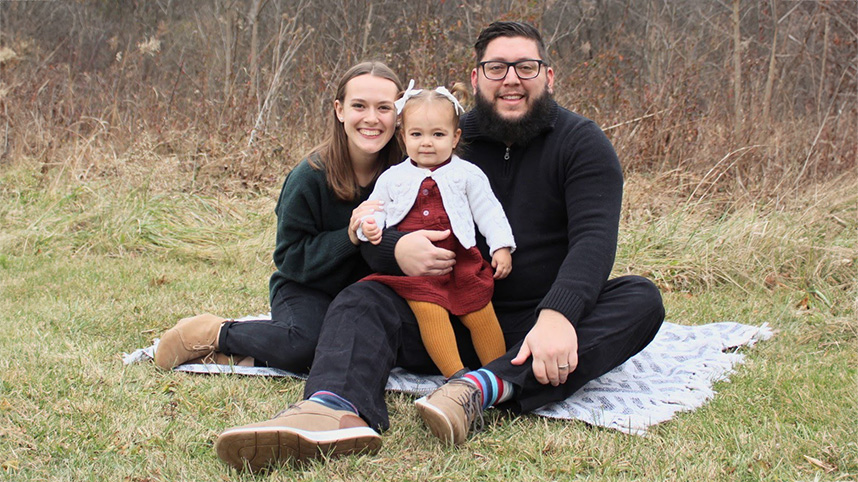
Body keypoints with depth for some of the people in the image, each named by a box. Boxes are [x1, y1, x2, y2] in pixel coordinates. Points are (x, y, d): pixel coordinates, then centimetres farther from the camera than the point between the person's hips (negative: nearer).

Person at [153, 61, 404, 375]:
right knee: (302, 346, -34)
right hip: (305, 286, -5)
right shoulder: (309, 177, -18)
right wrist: (349, 236, -30)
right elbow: (291, 258, -15)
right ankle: (214, 334, -5)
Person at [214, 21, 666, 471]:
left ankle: (485, 389, -47)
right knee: (361, 300, -20)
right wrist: (397, 248, -25)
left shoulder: (580, 142, 0)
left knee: (641, 300, -29)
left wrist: (558, 315, -37)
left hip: (551, 318, -2)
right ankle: (335, 410, -56)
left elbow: (594, 237, -16)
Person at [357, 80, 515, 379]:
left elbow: (488, 211, 9)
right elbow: (376, 208, 17)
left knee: (480, 314, -5)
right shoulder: (392, 178, 12)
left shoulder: (467, 174, 8)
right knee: (430, 312, -19)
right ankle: (456, 375, -15)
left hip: (460, 262, 0)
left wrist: (501, 246, 0)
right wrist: (369, 226, -6)